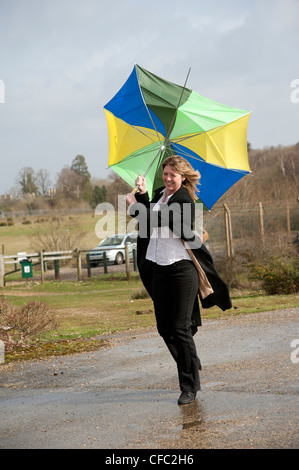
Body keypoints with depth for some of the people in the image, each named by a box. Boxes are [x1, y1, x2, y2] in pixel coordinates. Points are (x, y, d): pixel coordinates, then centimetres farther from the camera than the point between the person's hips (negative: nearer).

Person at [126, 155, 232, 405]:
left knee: (180, 329, -6)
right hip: (159, 268, 8)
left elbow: (157, 220, -22)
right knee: (165, 328, 12)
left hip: (181, 269, -8)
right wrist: (143, 194, 9)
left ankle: (190, 386, 3)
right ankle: (191, 364, 35)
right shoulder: (160, 194, 13)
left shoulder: (184, 200, -11)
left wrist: (135, 205, -13)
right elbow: (148, 223, 18)